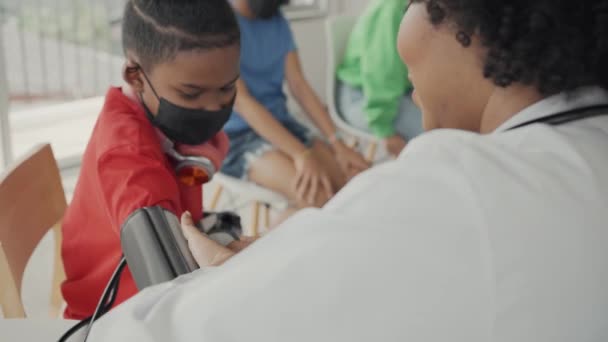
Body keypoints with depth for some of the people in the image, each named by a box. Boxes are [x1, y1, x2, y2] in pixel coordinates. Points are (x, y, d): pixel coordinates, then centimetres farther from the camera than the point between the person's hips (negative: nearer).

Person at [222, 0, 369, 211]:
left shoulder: (277, 20, 7)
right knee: (316, 194, -29)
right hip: (235, 134, -6)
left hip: (281, 123, 7)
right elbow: (239, 100, -20)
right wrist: (301, 154, -27)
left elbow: (298, 85, 4)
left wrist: (337, 143, -8)